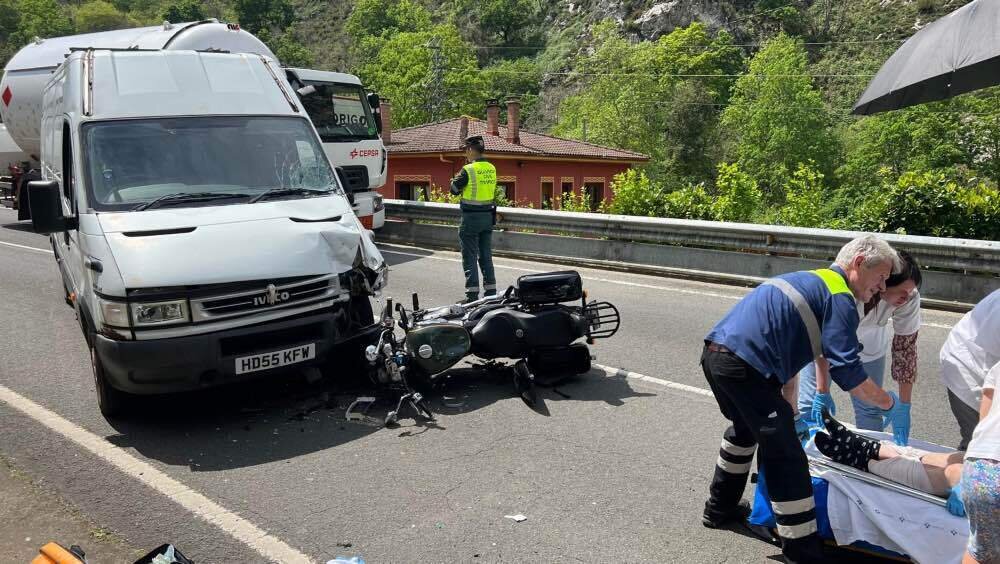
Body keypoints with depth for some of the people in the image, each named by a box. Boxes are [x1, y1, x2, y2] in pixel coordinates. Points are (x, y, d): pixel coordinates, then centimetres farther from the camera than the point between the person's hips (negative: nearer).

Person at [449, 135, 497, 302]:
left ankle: (472, 295, 1)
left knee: (470, 258, 1)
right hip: (488, 215, 6)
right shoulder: (491, 169, 5)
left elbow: (454, 189, -6)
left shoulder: (468, 170, -15)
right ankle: (491, 292, 18)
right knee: (486, 257, 14)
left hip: (471, 217, -6)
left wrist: (456, 179, 13)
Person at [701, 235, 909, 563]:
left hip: (714, 353, 10)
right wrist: (888, 403, 9)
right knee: (785, 457, 1)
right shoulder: (840, 296, -2)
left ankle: (720, 508, 46)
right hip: (745, 367, -10)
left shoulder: (811, 281, 25)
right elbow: (847, 370, -8)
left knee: (746, 429, 32)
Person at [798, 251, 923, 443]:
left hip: (868, 347, 3)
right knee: (810, 405, -5)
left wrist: (904, 406, -19)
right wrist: (822, 391, -27)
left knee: (869, 409, 3)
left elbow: (906, 347, -20)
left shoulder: (909, 297, -29)